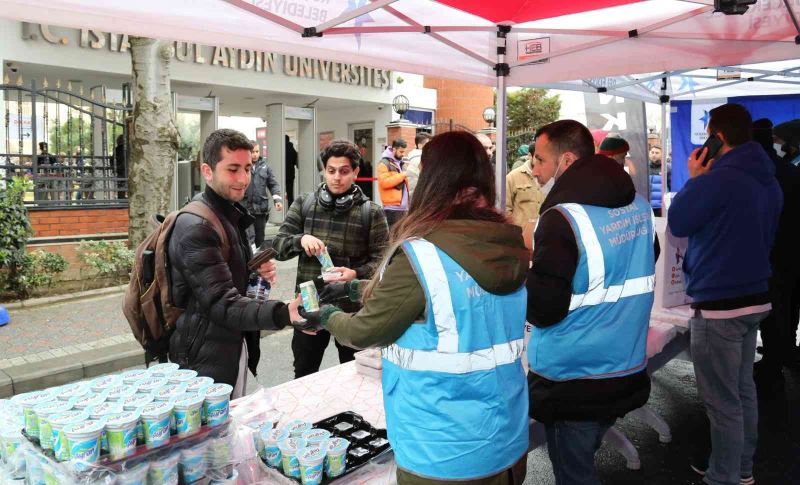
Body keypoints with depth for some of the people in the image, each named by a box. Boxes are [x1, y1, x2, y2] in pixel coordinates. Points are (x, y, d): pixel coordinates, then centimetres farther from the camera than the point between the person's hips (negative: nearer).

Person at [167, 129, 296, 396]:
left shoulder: (231, 214, 9)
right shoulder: (196, 227, -21)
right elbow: (223, 304, -28)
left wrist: (258, 273, -2)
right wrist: (283, 314, -43)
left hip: (235, 348, 9)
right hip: (207, 361, -9)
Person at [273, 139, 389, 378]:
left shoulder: (371, 212, -4)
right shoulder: (303, 204, 2)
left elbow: (382, 260, -7)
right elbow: (278, 246, 1)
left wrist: (356, 274, -26)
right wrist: (300, 239, -20)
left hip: (353, 307, -2)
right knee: (303, 377, 19)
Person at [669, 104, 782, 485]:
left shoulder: (718, 178, -21)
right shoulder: (769, 181, 9)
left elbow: (678, 223, -9)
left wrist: (694, 180, 0)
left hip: (719, 304, -9)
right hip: (755, 296, 9)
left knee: (722, 400, 2)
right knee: (743, 389, 19)